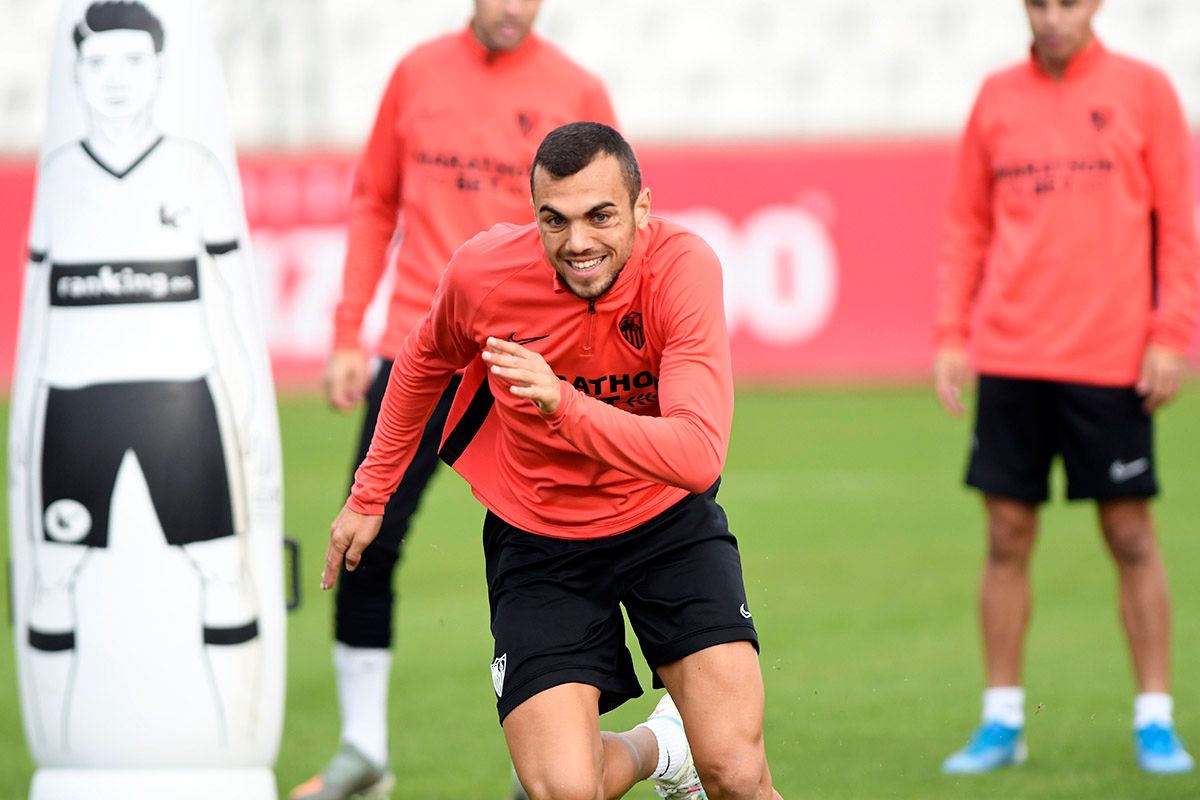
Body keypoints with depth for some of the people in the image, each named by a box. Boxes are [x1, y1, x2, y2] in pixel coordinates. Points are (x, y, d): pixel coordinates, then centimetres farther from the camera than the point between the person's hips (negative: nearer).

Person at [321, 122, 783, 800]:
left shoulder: (682, 266, -24)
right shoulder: (484, 271, -18)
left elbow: (700, 455, -35)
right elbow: (424, 364, 8)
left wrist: (564, 405, -47)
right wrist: (369, 496, 15)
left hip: (668, 521, -1)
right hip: (537, 536, 1)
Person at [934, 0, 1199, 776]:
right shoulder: (997, 98, 9)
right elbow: (968, 226, 12)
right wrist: (952, 334, 4)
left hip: (1112, 359, -2)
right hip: (1010, 355, 3)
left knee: (1130, 534, 2)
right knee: (1008, 536, 3)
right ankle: (1003, 721, 11)